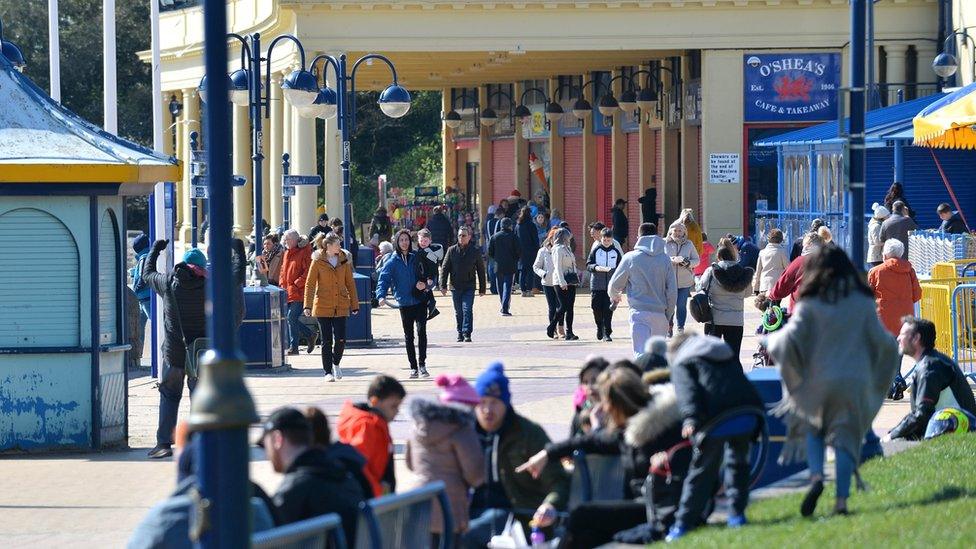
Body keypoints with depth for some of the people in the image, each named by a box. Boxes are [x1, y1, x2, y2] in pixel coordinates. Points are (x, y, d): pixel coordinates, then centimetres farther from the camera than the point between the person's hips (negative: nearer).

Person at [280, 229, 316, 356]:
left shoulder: (305, 252, -9)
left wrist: (295, 286, -18)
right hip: (287, 292, 8)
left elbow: (308, 273, -15)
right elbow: (283, 270, 24)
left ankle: (293, 346, -4)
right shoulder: (287, 252, 16)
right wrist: (282, 285, 10)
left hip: (299, 293, -8)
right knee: (291, 318, 6)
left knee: (292, 318, -11)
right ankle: (310, 335, 24)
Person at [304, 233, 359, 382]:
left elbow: (350, 284, 12)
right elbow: (309, 284, -2)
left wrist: (354, 305, 10)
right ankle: (328, 372, 10)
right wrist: (308, 305, -8)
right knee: (327, 341, -1)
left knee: (341, 340, -4)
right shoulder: (318, 262, -3)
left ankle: (336, 363, 24)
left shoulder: (344, 261, 7)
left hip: (341, 307, 2)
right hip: (323, 307, -2)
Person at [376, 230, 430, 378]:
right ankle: (413, 367, 14)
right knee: (408, 336, 7)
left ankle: (422, 364, -9)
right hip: (404, 303, 1)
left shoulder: (417, 258, 4)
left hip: (420, 301, -1)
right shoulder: (393, 262, 1)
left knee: (421, 331, -14)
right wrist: (381, 295, -26)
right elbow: (383, 279, -9)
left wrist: (426, 284, -12)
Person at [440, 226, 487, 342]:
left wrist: (482, 288, 6)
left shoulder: (475, 252, 2)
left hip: (469, 286, -2)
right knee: (458, 312, 9)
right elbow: (444, 268, 5)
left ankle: (467, 333, -12)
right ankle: (460, 333, 20)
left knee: (467, 310, -12)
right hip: (455, 287, 2)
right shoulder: (452, 250, 3)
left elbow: (481, 270, 8)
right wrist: (443, 285, -2)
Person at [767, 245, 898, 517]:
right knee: (846, 437, 6)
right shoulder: (863, 303, 1)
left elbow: (789, 340, -12)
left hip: (818, 380, -1)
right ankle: (842, 499, -4)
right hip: (855, 381, 1)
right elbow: (883, 341, 3)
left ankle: (816, 476, -7)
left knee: (812, 427, 19)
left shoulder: (809, 305, -5)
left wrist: (771, 340, 9)